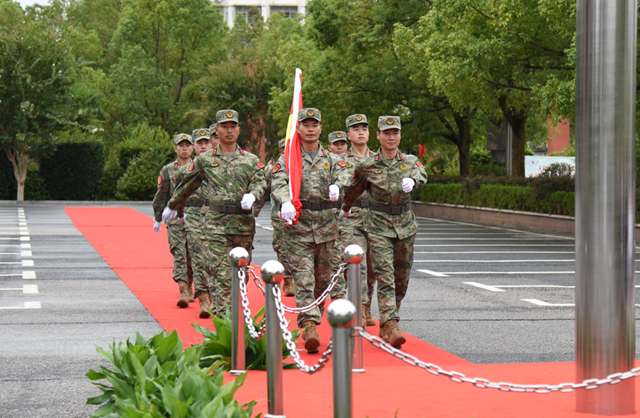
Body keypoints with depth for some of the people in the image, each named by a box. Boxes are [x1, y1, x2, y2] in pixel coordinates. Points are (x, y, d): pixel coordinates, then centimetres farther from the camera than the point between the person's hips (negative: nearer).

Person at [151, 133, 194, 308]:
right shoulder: (167, 170, 7)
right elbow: (161, 196, 12)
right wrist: (157, 218, 12)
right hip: (175, 218, -1)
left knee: (193, 256, 6)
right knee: (179, 254, -12)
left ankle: (189, 287, 24)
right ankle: (183, 292, -18)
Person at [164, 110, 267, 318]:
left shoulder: (251, 160, 12)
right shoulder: (204, 160, 9)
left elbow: (261, 181, -2)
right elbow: (187, 186, 21)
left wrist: (252, 195, -23)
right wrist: (173, 205, 32)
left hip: (244, 223, 2)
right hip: (215, 223, -2)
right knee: (220, 273, -12)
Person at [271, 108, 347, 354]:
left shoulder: (332, 160, 13)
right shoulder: (287, 160, 6)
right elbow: (278, 184, -10)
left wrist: (336, 188, -30)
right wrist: (286, 202, -33)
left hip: (327, 228, 3)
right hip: (298, 227, -3)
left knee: (323, 279, 8)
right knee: (303, 279, -12)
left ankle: (313, 321, 23)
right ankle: (309, 327, -21)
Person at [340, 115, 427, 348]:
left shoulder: (410, 161, 5)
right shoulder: (366, 166, 0)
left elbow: (421, 176, -15)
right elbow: (354, 189, 17)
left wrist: (412, 181, -37)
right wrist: (346, 209, 32)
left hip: (406, 226, 3)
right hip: (378, 227, -3)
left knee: (401, 279, 9)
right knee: (385, 277, -15)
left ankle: (385, 327, 26)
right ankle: (392, 328, -25)